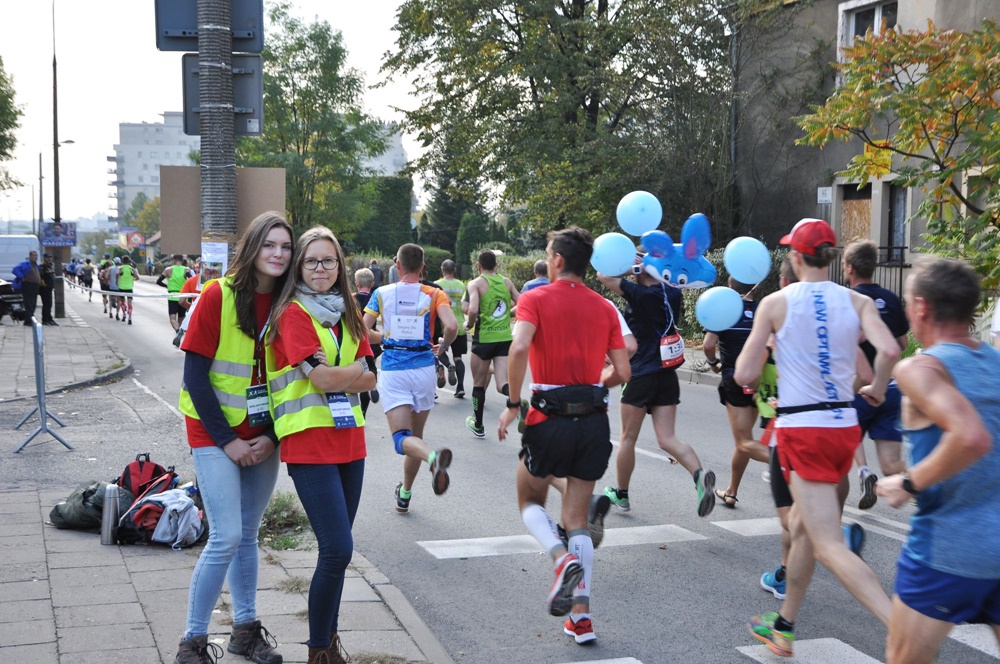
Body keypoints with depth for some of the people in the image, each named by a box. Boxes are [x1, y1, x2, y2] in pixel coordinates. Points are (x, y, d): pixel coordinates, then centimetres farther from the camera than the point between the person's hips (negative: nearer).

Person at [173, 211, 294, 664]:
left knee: (247, 535, 12)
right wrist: (227, 440, -13)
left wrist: (272, 437, -4)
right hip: (216, 434, -4)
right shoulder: (218, 296, -12)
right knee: (226, 537, -10)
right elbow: (194, 376, -12)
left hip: (262, 439, 5)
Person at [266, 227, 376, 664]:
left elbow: (369, 379, 7)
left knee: (337, 549, 11)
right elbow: (323, 378, -16)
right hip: (309, 443, -7)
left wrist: (337, 377, -10)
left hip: (349, 439, 7)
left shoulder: (348, 314, 14)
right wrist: (356, 369, 1)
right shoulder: (293, 314, -7)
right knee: (338, 549, -11)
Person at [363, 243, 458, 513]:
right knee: (416, 434, 18)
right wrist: (443, 346, 7)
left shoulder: (382, 293, 1)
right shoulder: (434, 295, 0)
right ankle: (404, 495, 28)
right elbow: (452, 326, -15)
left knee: (402, 438, -9)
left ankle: (433, 456, -41)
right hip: (423, 368, 2)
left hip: (392, 370, -2)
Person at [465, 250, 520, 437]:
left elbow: (473, 310, -21)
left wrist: (469, 324, -2)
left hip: (484, 339, -3)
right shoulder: (506, 282, 7)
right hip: (505, 338, 3)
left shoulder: (476, 283, -6)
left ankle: (478, 425, 27)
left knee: (479, 383, 15)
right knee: (503, 385, 0)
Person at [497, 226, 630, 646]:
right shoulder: (604, 308, 8)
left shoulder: (536, 299, -4)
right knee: (577, 520, 13)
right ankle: (581, 616, 8)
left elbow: (519, 348, -22)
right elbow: (622, 372, 5)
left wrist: (513, 403, -12)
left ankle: (563, 557, -11)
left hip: (549, 419, -4)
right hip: (594, 421, 4)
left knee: (530, 502, 19)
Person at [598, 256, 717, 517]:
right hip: (668, 376, 6)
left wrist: (632, 261, -1)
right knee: (667, 439, 2)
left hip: (641, 375, -5)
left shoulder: (638, 293, -13)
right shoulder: (672, 293, 4)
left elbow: (604, 275, -8)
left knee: (628, 438, 10)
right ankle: (699, 474, -23)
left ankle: (621, 494, 23)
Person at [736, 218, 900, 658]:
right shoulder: (857, 302, 3)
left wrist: (764, 349, 14)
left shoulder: (775, 303, -5)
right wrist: (878, 389, 4)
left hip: (802, 431, -6)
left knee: (831, 548, -9)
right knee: (802, 524, 23)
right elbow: (889, 350, -15)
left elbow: (744, 376, -6)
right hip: (845, 427, 6)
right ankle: (783, 627, 34)